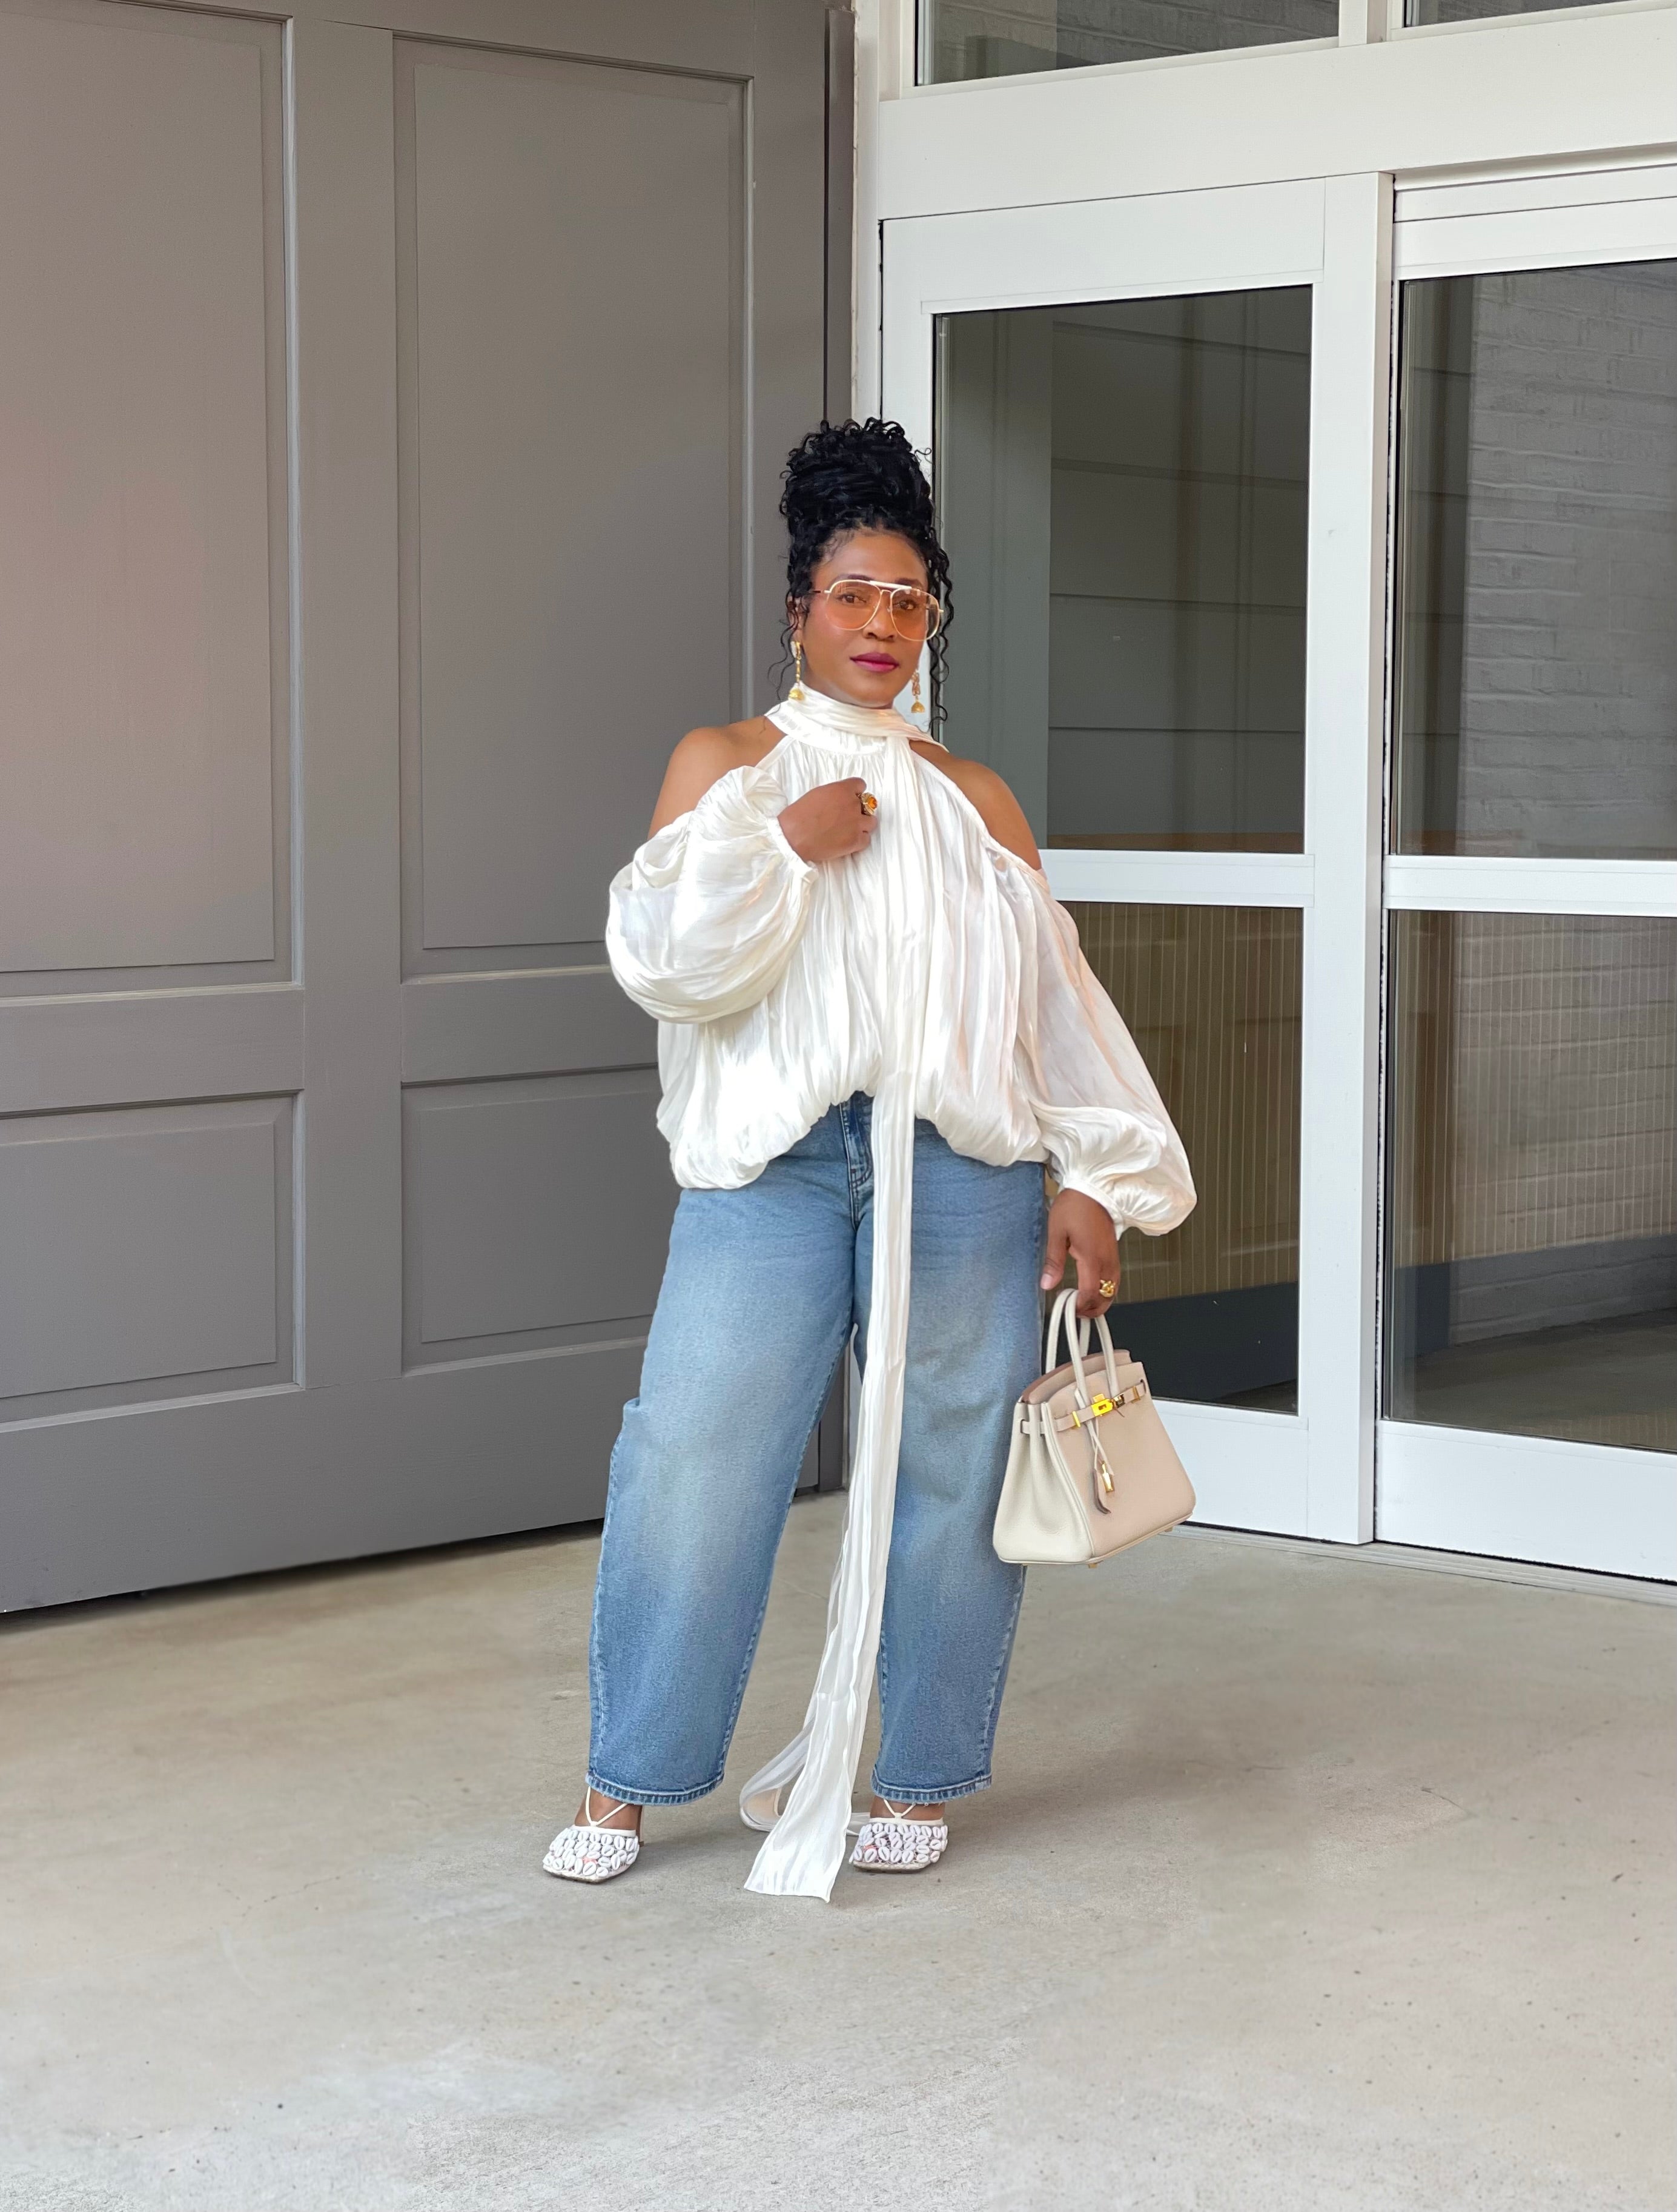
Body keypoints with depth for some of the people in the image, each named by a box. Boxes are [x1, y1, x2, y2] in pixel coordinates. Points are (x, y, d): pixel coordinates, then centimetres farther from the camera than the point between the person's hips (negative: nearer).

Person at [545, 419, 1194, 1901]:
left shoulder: (977, 803, 14)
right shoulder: (725, 766, 10)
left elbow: (1056, 1001, 13)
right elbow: (662, 958, -2)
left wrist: (1094, 1179, 7)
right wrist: (784, 844, -9)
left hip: (960, 1167, 2)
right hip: (774, 1165, -2)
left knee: (949, 1469, 3)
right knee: (697, 1457, -7)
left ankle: (920, 1776, 18)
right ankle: (626, 1783, 6)